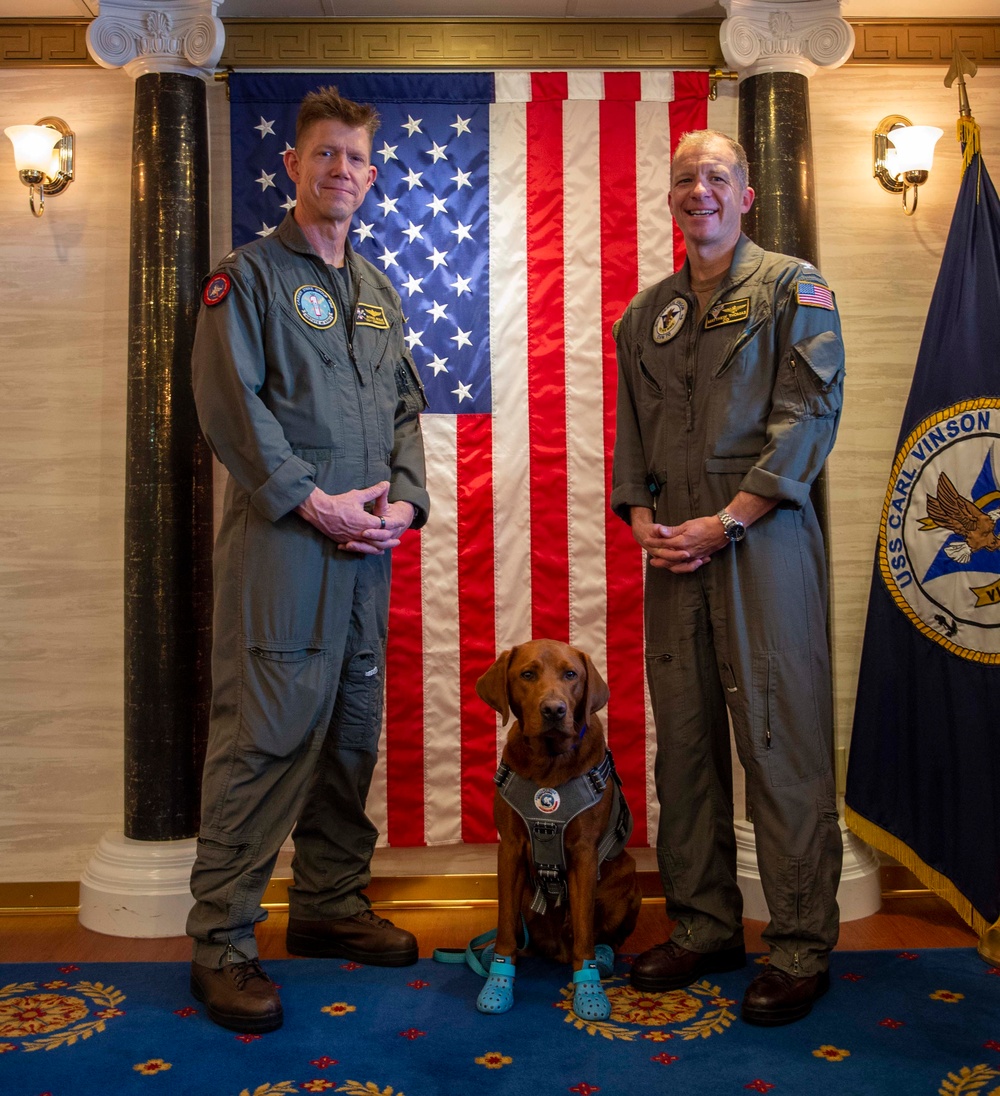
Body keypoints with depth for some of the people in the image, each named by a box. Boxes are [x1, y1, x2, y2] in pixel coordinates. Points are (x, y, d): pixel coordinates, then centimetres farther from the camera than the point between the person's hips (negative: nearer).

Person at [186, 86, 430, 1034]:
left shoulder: (379, 291, 21)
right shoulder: (249, 275, 1)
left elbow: (406, 407, 19)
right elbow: (231, 404, -9)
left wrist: (404, 500, 2)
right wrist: (312, 501, -15)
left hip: (366, 545, 7)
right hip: (280, 540, -6)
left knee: (352, 729, 11)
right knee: (262, 735, -7)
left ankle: (330, 903, 25)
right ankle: (221, 941, 4)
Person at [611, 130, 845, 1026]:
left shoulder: (793, 288, 3)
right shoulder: (647, 313, 19)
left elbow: (810, 415, -7)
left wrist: (725, 523, -13)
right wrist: (640, 517, 0)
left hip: (761, 540, -5)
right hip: (674, 549, 5)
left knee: (782, 743, -4)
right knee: (683, 742, 8)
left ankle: (801, 948, 9)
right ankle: (704, 927, 21)